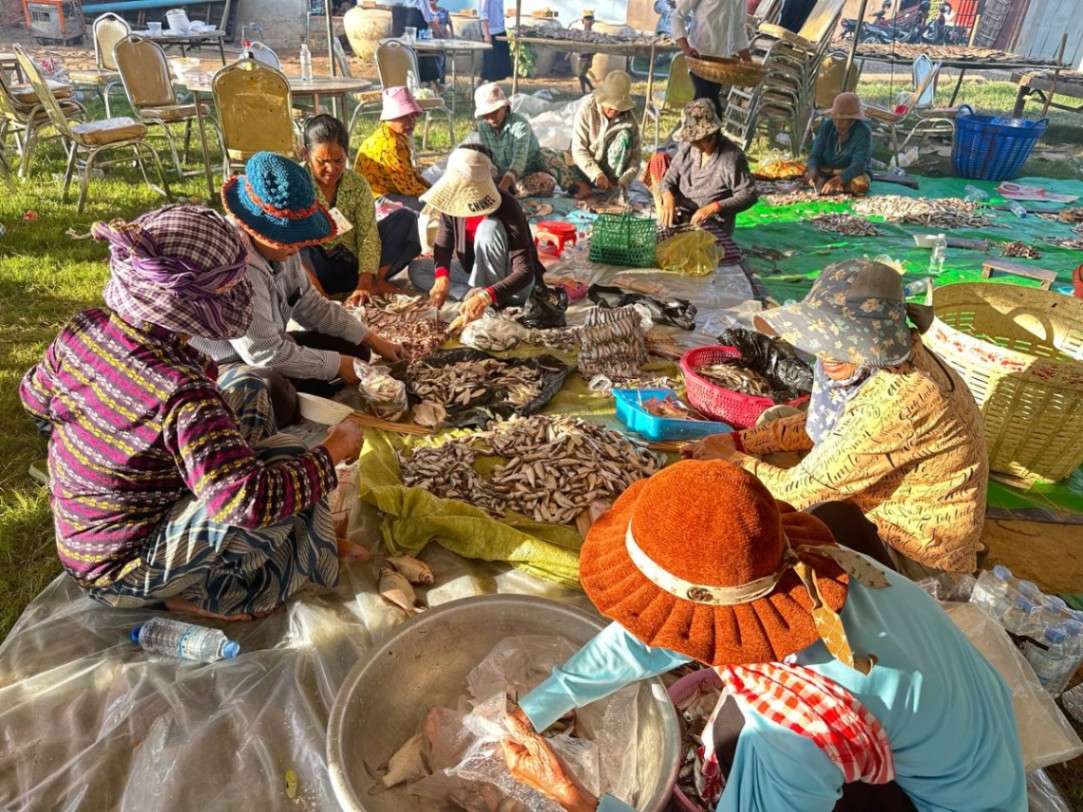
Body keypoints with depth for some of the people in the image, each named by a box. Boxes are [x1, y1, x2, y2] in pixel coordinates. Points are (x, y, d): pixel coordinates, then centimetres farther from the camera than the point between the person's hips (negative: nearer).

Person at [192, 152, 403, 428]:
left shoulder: (278, 247, -5)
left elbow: (311, 305, 6)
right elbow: (264, 352, -29)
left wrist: (371, 339, 1)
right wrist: (336, 365, -18)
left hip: (272, 347, 9)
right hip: (226, 366, -9)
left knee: (353, 347, 6)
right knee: (273, 393, -39)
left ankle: (295, 405, -8)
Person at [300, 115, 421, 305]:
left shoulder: (358, 184, 0)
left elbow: (368, 234, -10)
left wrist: (364, 284, -24)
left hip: (354, 266, 3)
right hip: (318, 270, -3)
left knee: (405, 218, -8)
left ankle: (375, 283, -13)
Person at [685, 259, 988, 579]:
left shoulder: (894, 402, -36)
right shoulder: (880, 360, -9)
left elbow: (801, 489, -28)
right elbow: (818, 423, 5)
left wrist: (730, 459, -13)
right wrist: (740, 440, -4)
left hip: (916, 562, -7)